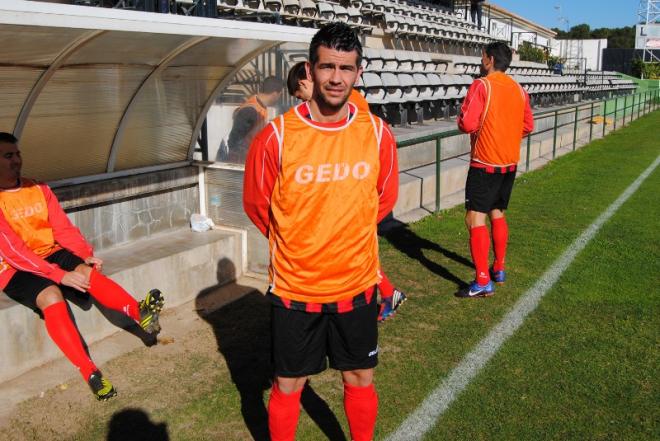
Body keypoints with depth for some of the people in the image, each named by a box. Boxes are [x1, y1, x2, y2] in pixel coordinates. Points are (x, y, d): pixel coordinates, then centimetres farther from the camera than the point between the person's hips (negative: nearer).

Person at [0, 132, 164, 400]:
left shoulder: (39, 189, 4)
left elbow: (63, 229, 4)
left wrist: (87, 256, -13)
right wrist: (60, 275, -27)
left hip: (50, 255, 5)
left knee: (89, 273, -25)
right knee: (51, 297, -32)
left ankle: (140, 313, -39)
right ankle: (90, 373, -37)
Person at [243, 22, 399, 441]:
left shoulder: (378, 134, -7)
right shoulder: (276, 138, -15)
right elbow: (256, 205, 0)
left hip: (357, 285, 2)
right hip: (294, 288, -2)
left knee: (361, 380, 18)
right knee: (288, 386, 14)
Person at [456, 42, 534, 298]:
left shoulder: (481, 85, -12)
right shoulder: (518, 89, 8)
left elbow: (467, 124, -18)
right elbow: (528, 126, 13)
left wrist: (463, 121, 3)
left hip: (485, 163, -7)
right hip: (510, 162, 7)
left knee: (475, 218, -7)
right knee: (497, 214, 19)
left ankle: (483, 282, -11)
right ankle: (499, 270, 28)